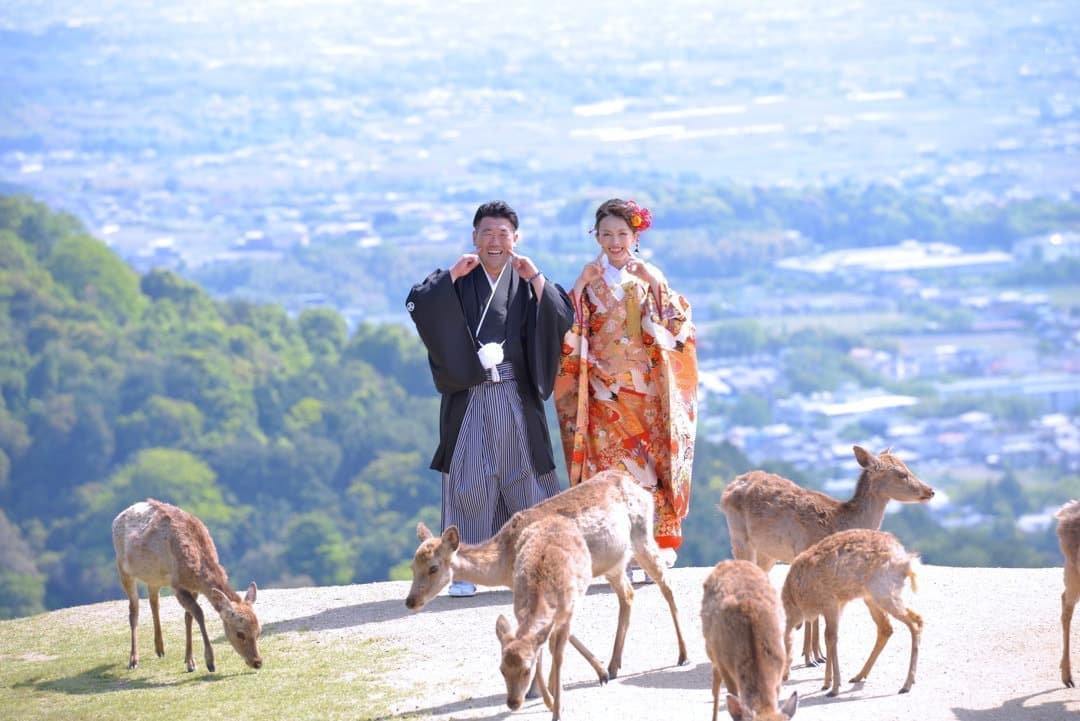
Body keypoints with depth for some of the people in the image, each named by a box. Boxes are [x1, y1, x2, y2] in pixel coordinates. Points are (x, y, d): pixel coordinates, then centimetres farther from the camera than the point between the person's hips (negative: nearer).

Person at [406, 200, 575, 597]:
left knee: (525, 475, 4)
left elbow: (563, 317, -6)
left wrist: (535, 278, -12)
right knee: (468, 479, -2)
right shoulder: (456, 280, 6)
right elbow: (417, 304, -11)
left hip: (516, 397, 1)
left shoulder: (526, 281, 9)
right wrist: (452, 274, -14)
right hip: (469, 397, -1)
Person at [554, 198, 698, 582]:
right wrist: (580, 285, -11)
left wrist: (656, 284, -14)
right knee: (611, 470, -7)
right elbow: (568, 333, -2)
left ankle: (654, 545, 0)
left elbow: (680, 327, -2)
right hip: (604, 392, 0)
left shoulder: (650, 278, 7)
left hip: (647, 390, 0)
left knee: (649, 467, -6)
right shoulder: (589, 280, 8)